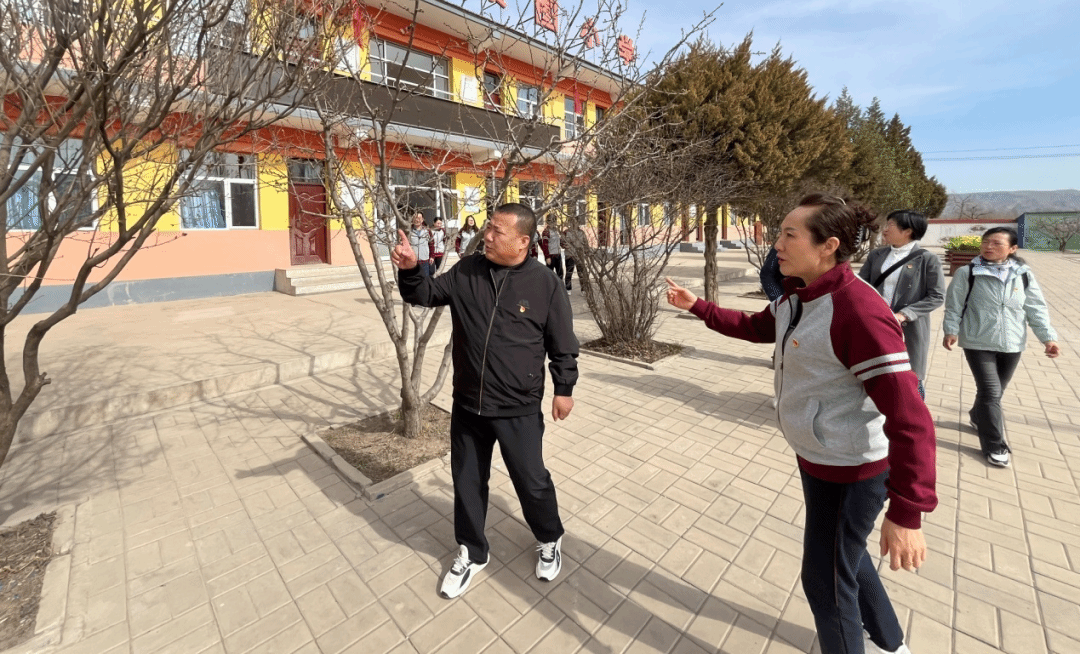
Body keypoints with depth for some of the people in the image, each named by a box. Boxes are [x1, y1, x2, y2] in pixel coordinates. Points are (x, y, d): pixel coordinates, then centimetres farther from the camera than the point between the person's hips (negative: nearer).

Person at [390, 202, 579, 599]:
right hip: (467, 404, 4)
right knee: (467, 481, 18)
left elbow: (562, 344, -3)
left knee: (531, 481, 12)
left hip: (518, 409, -3)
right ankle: (471, 553, 43)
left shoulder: (544, 284, -10)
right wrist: (410, 270, -13)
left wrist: (564, 389, 0)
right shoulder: (466, 273, -1)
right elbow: (426, 295, 7)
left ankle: (549, 540, 44)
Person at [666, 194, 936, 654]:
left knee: (825, 579, 11)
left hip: (849, 470, -9)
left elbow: (910, 420, -30)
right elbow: (755, 327, 19)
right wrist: (697, 307, 13)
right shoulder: (797, 297, -1)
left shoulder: (860, 314, -30)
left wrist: (906, 513, -29)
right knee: (844, 555, 30)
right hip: (819, 457, 9)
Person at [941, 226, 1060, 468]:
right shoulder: (967, 273, -9)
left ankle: (978, 417, 42)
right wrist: (951, 330, -11)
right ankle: (995, 446, 3)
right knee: (990, 392, -6)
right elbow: (954, 305, -4)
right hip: (978, 343, -4)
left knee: (996, 391, 16)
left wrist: (1048, 337, -1)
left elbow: (1036, 308, 5)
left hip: (1012, 344, 4)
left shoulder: (1023, 275, 1)